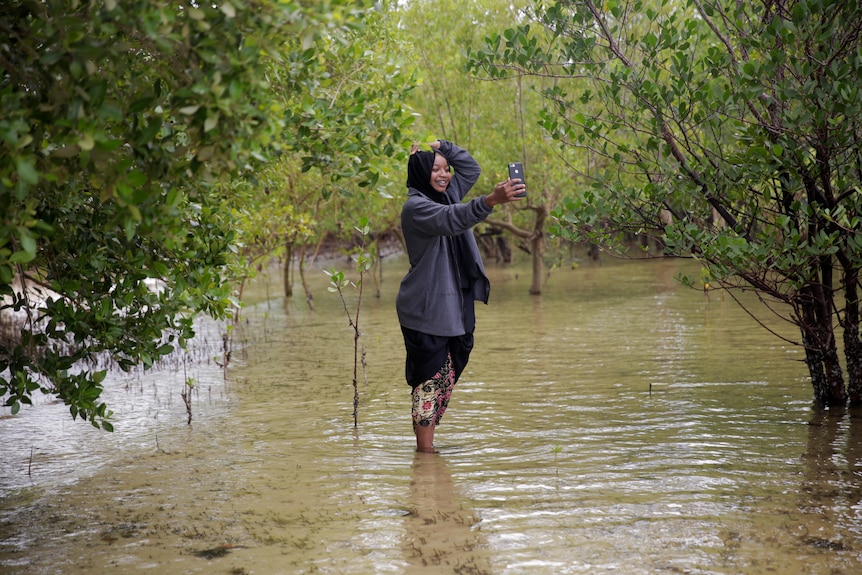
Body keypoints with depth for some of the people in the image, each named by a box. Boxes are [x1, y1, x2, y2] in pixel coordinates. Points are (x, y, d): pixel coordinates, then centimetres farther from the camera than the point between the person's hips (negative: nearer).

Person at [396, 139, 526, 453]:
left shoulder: (446, 193, 12)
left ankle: (426, 443, 17)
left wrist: (441, 146, 7)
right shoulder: (415, 207, -14)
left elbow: (471, 168, 22)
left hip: (451, 306, 9)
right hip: (426, 308, -8)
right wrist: (490, 201, -46)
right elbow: (452, 219, -32)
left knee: (447, 375, 10)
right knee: (430, 376, -6)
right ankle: (424, 448, -1)